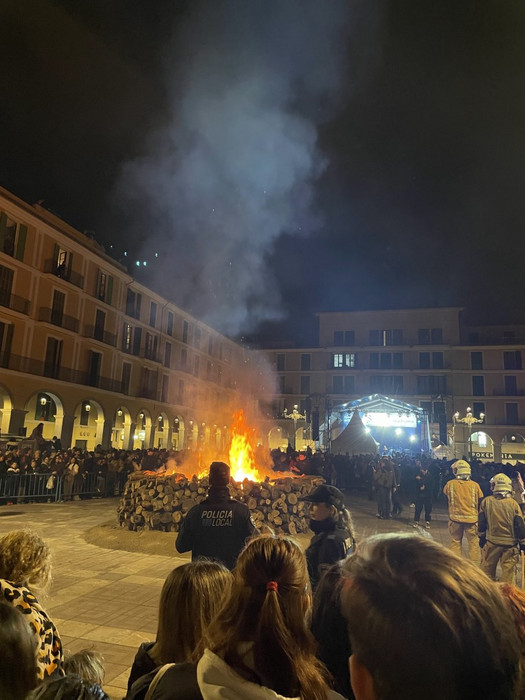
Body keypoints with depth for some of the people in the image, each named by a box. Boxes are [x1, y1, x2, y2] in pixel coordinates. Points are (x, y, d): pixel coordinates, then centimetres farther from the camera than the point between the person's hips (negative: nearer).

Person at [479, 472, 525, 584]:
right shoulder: (513, 503, -8)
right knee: (509, 570, 8)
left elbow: (481, 522, 2)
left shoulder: (486, 501, -5)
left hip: (492, 542, 1)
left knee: (488, 568, 14)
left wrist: (482, 537, 14)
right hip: (510, 544, -1)